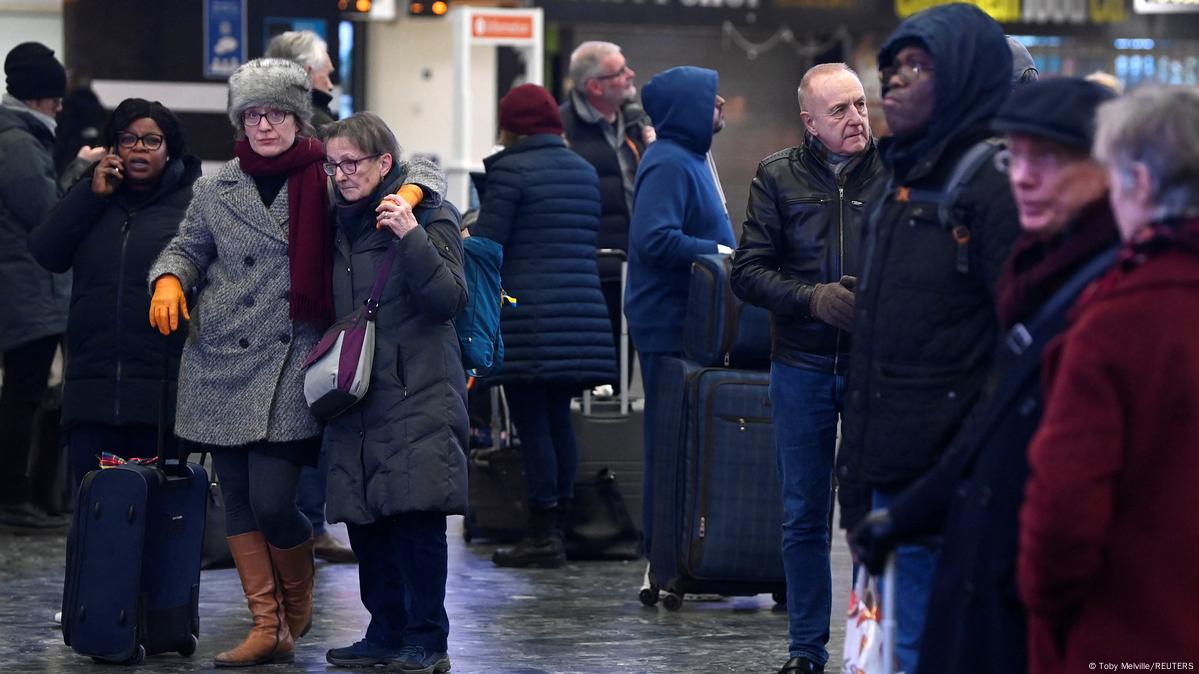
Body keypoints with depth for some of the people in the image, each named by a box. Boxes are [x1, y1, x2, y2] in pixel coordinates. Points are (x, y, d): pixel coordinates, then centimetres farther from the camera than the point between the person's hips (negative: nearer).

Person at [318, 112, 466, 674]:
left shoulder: (428, 217, -4)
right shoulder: (340, 227, 15)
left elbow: (450, 298, -14)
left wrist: (411, 237, -23)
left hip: (416, 396, -6)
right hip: (357, 400, 6)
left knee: (415, 517, -10)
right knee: (365, 522, 6)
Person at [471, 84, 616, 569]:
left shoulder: (510, 170, -7)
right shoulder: (584, 171, 15)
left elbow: (486, 242, -11)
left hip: (528, 315, -7)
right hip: (582, 313, 7)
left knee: (532, 423, -4)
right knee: (559, 420, 12)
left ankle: (542, 534, -4)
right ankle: (559, 528, 14)